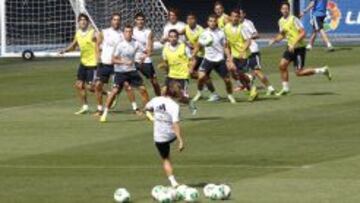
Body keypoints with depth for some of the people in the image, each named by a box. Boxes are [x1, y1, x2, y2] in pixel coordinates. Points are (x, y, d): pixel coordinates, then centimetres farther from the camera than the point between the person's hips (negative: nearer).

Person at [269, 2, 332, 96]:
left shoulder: (293, 19, -17)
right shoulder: (281, 21, 8)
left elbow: (303, 33, -21)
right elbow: (282, 34, 23)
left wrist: (294, 44, -26)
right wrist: (275, 40, 4)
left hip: (299, 48, -8)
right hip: (290, 47, 8)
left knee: (299, 72, -7)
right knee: (282, 65, 0)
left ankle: (322, 70, 6)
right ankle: (285, 88, 13)